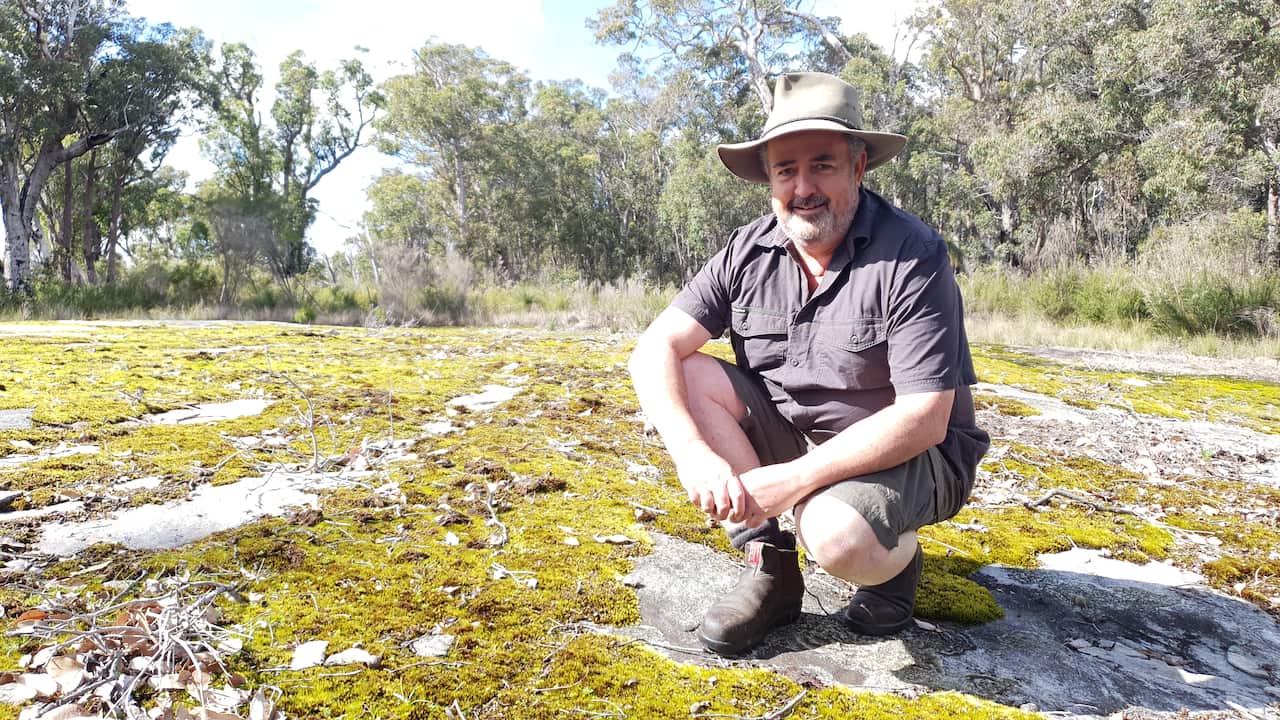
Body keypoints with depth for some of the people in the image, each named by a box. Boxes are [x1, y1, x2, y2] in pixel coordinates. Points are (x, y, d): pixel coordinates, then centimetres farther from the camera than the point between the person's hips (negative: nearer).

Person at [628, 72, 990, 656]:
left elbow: (924, 420, -24)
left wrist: (792, 480, -30)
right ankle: (770, 569, -9)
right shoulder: (748, 252, -6)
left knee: (835, 535, -35)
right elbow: (654, 350, -14)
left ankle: (898, 560, 5)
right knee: (692, 375, -16)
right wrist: (694, 455, -31)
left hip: (906, 456, -4)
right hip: (792, 438, 5)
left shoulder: (912, 256, -19)